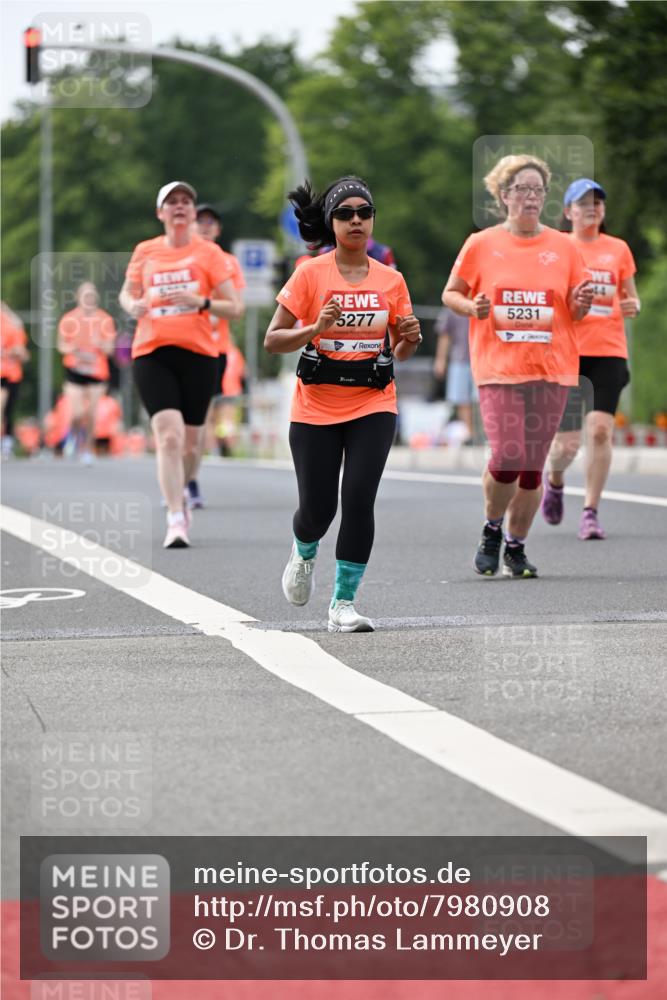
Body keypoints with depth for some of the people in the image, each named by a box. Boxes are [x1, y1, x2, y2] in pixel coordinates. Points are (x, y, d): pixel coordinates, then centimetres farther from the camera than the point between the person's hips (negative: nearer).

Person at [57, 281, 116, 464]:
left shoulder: (105, 320, 2)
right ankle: (73, 435, 23)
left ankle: (86, 449, 16)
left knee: (91, 415, 0)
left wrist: (100, 344, -20)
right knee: (77, 413, -11)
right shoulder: (69, 319, 1)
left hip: (97, 372, 1)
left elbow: (109, 349, 3)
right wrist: (72, 350, -15)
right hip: (75, 370, -1)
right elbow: (61, 345, 7)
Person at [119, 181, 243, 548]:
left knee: (189, 444, 6)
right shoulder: (145, 252, 8)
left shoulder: (208, 252, 3)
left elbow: (234, 308, 2)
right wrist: (132, 305, 0)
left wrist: (201, 302, -16)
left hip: (197, 354, 0)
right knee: (169, 436, -17)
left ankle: (177, 496, 35)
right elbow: (127, 292, 24)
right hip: (151, 354, 0)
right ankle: (175, 520, -17)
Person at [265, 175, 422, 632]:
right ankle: (304, 554, 39)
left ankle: (344, 603, -5)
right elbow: (273, 340, -5)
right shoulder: (310, 274, -4)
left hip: (374, 406, 1)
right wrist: (315, 329, -22)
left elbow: (400, 351, 14)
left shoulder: (391, 280, 4)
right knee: (318, 509, 1)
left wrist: (410, 339, -9)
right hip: (316, 409, -1)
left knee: (359, 500, -15)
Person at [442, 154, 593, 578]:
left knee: (533, 465, 3)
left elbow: (576, 312, 14)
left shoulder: (564, 246, 8)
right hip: (498, 368, -2)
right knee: (507, 456, -15)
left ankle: (516, 547, 19)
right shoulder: (481, 244, 3)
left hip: (552, 369, 2)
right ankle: (492, 530, 13)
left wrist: (581, 303, -9)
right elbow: (450, 293, 12)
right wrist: (472, 307, -9)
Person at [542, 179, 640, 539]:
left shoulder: (618, 249, 11)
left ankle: (590, 512, -3)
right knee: (567, 441, -4)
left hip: (609, 351, 2)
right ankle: (554, 480, 31)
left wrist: (632, 306, -3)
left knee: (600, 431, -12)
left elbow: (630, 297, 20)